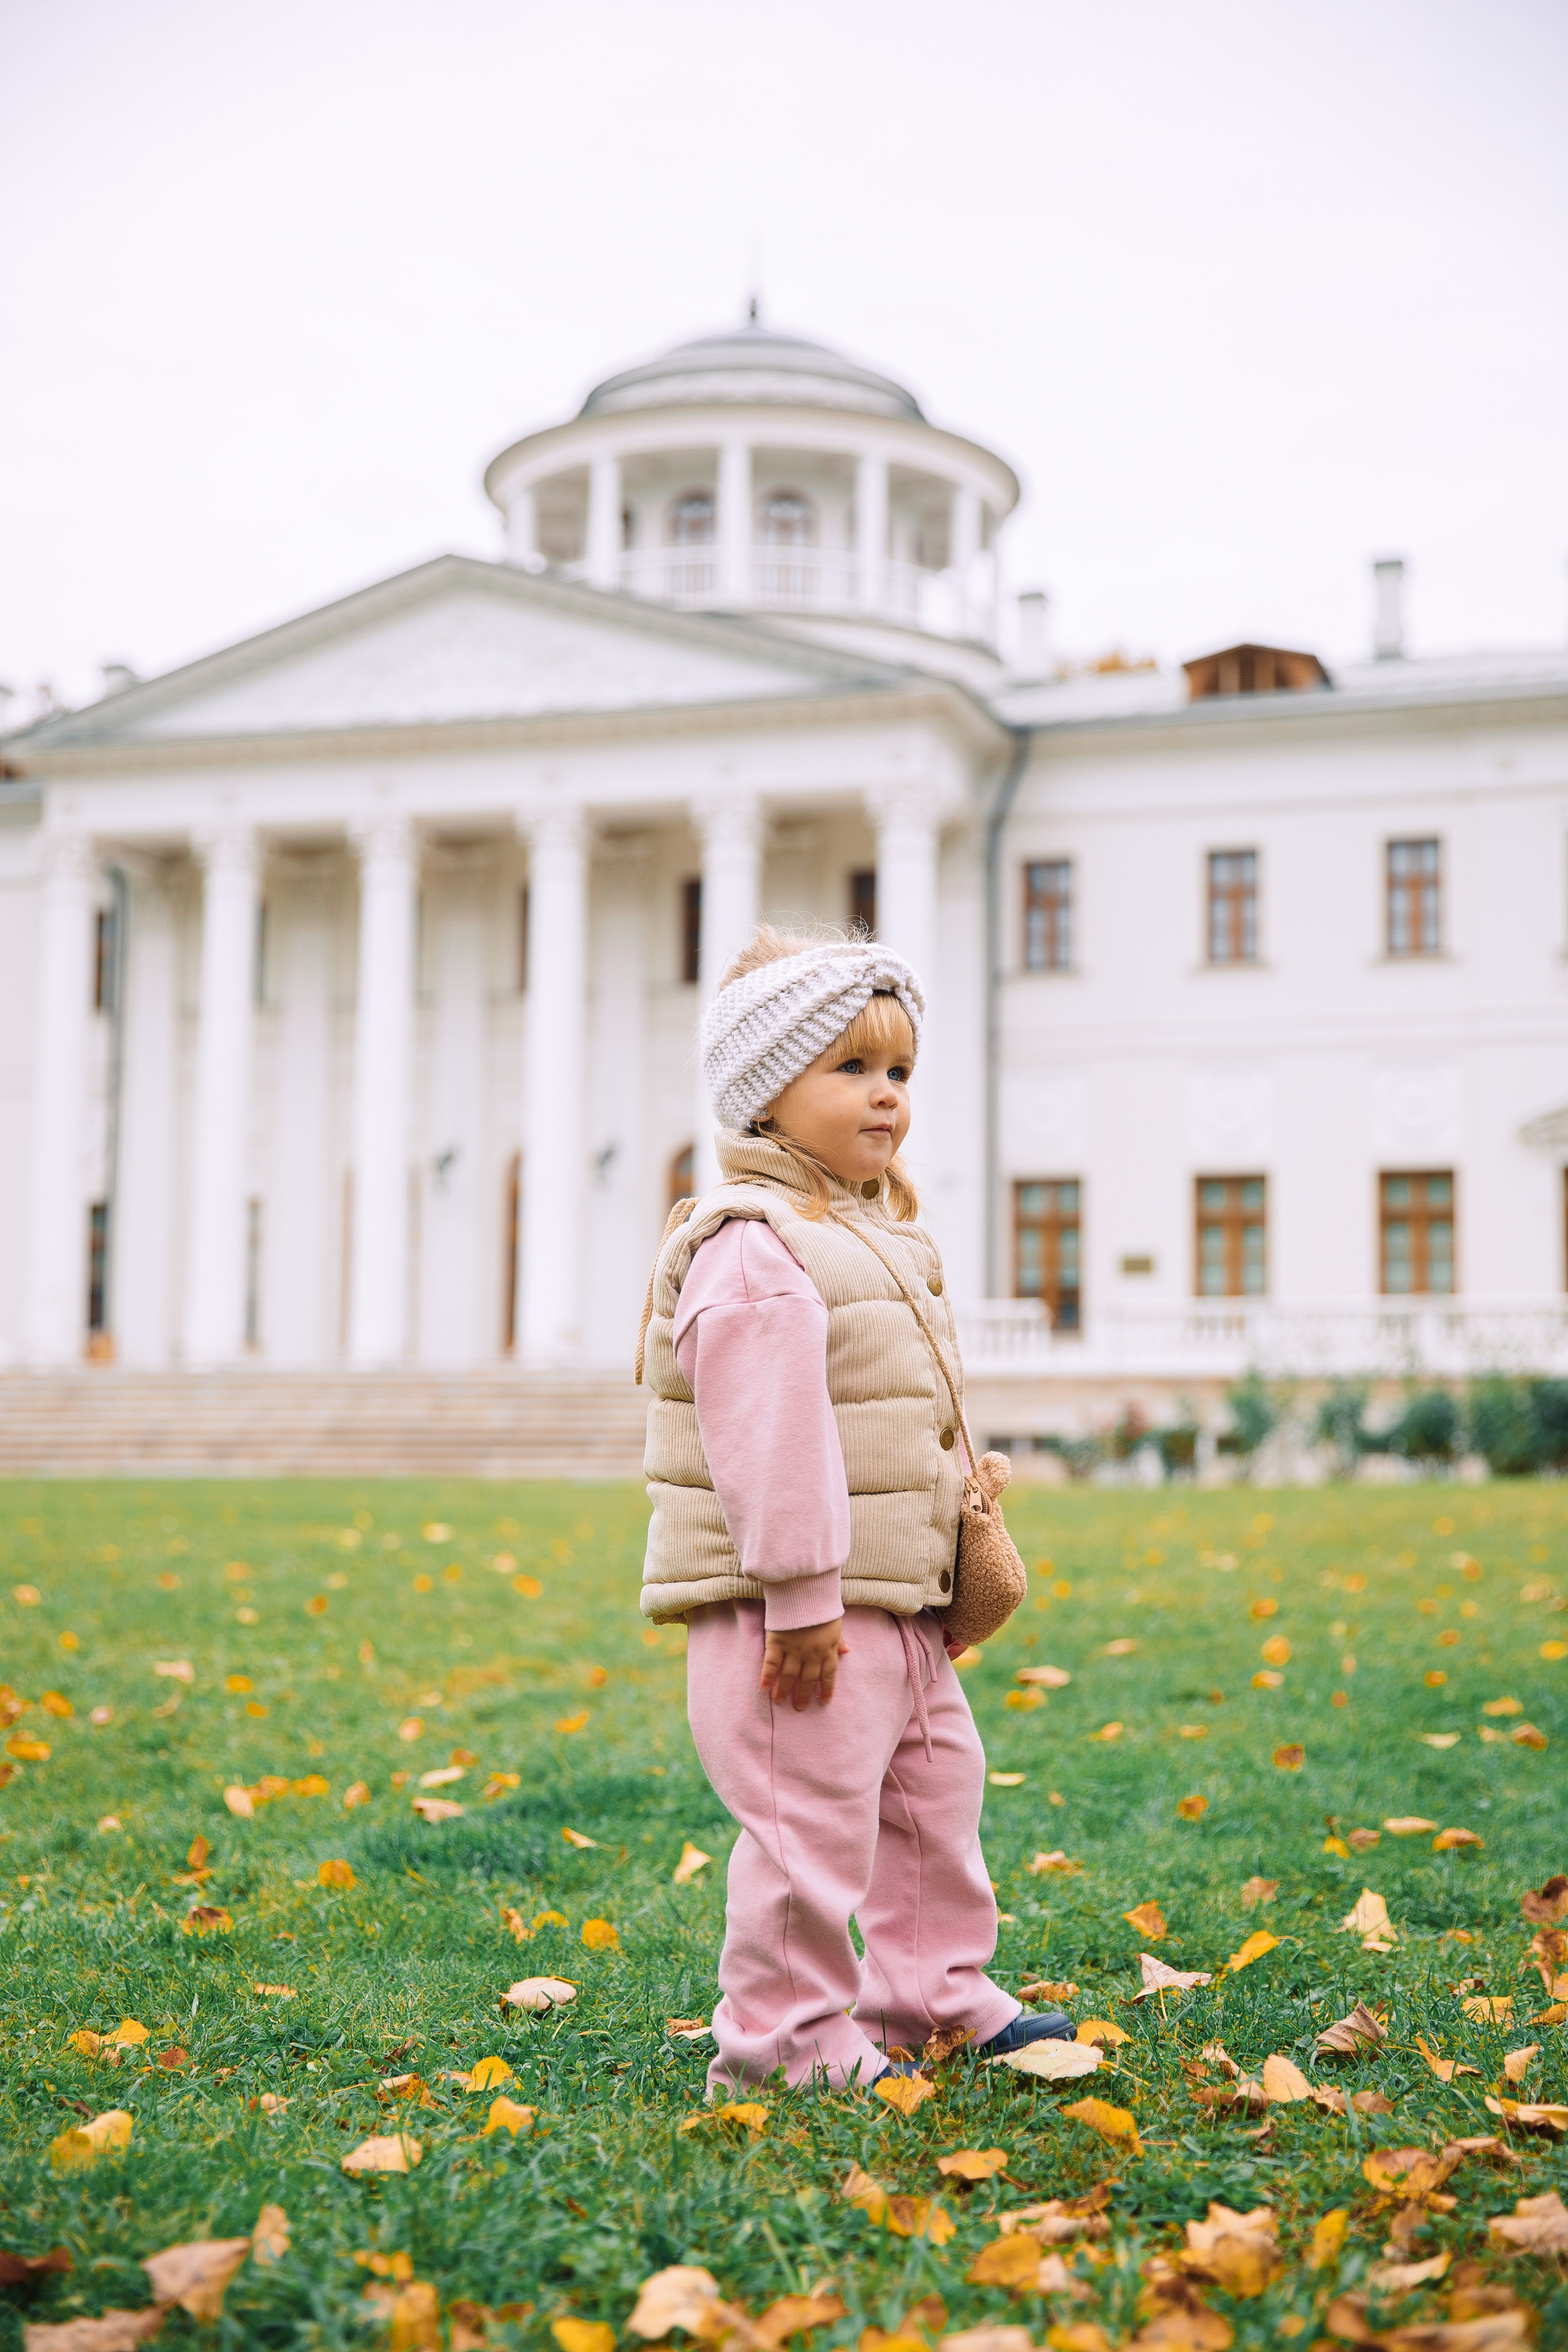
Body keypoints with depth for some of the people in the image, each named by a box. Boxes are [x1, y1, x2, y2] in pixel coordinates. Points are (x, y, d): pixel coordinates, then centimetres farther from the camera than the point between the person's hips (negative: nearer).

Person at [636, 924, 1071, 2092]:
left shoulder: (884, 1235, 15)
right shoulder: (752, 1249, -18)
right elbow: (767, 1438, -24)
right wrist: (802, 1594, -25)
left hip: (900, 1600, 11)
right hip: (799, 1608, -11)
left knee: (938, 1788, 20)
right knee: (812, 1820, -5)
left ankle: (933, 1995, 35)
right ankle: (785, 2039, 9)